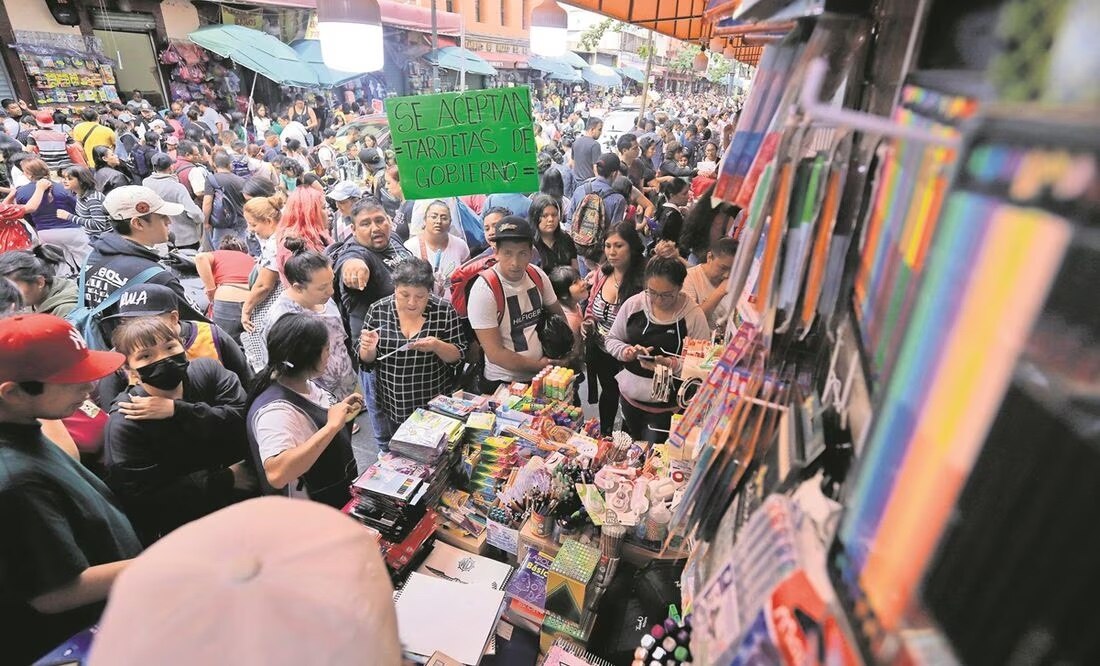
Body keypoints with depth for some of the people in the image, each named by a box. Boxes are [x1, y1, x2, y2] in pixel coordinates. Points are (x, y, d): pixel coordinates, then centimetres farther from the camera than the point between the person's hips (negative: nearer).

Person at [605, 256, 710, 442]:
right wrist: (627, 351, -15)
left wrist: (672, 364, -30)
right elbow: (612, 339, 5)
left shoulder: (693, 315, -14)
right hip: (630, 397, 4)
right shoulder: (633, 304, -4)